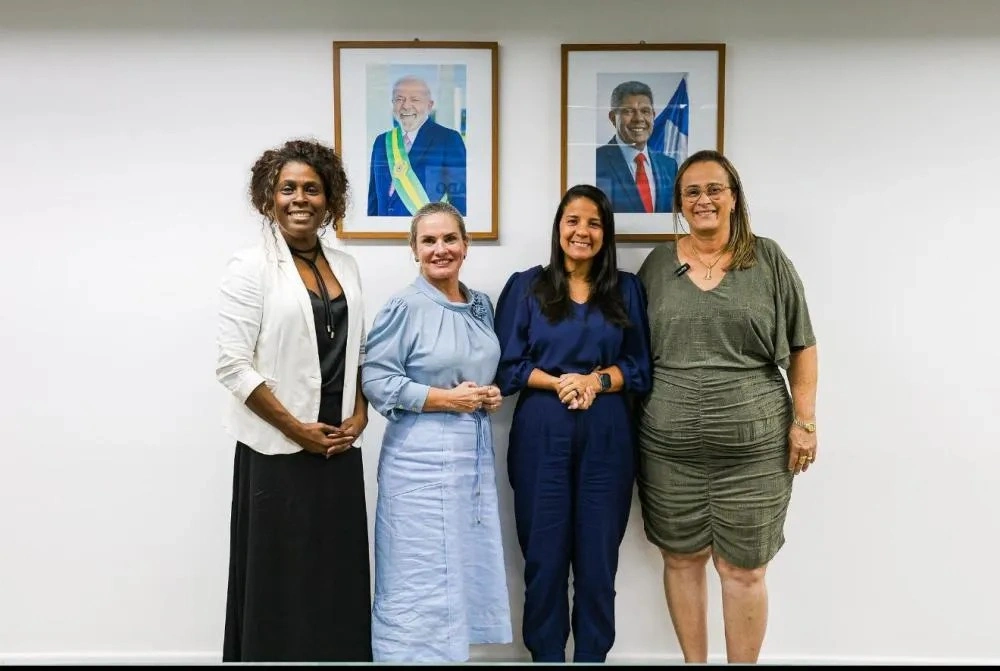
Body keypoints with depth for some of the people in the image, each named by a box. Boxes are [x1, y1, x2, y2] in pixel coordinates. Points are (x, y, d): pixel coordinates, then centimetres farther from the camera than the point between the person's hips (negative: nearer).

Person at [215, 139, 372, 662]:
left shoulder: (345, 267, 10)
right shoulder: (250, 267, -5)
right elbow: (233, 366, -11)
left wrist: (359, 416, -1)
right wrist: (297, 429, -12)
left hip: (339, 449, 5)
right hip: (278, 452, -4)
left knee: (339, 576, 9)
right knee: (279, 581, 4)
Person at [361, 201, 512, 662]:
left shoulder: (481, 306, 11)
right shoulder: (404, 307, -11)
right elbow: (375, 380, -14)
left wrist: (492, 394, 2)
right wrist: (447, 399, -17)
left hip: (475, 451, 7)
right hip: (422, 458, -7)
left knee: (468, 569, 14)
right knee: (420, 579, -1)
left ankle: (452, 646, 29)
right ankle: (414, 653, 15)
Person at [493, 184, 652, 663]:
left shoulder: (627, 290, 9)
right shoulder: (526, 286, 5)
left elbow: (640, 367, 6)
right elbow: (507, 366, 1)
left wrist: (596, 380, -12)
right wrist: (557, 382, -13)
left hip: (606, 437, 1)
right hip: (541, 436, -1)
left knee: (598, 556, 6)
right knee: (544, 555, 5)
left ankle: (592, 656, 22)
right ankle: (545, 655, 21)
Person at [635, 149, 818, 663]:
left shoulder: (768, 260, 2)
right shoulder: (657, 264, 6)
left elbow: (802, 347, 4)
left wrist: (804, 420, -2)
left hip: (754, 446, -2)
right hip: (668, 446, 2)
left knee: (744, 569, 6)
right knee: (681, 560, 13)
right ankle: (693, 662, 31)